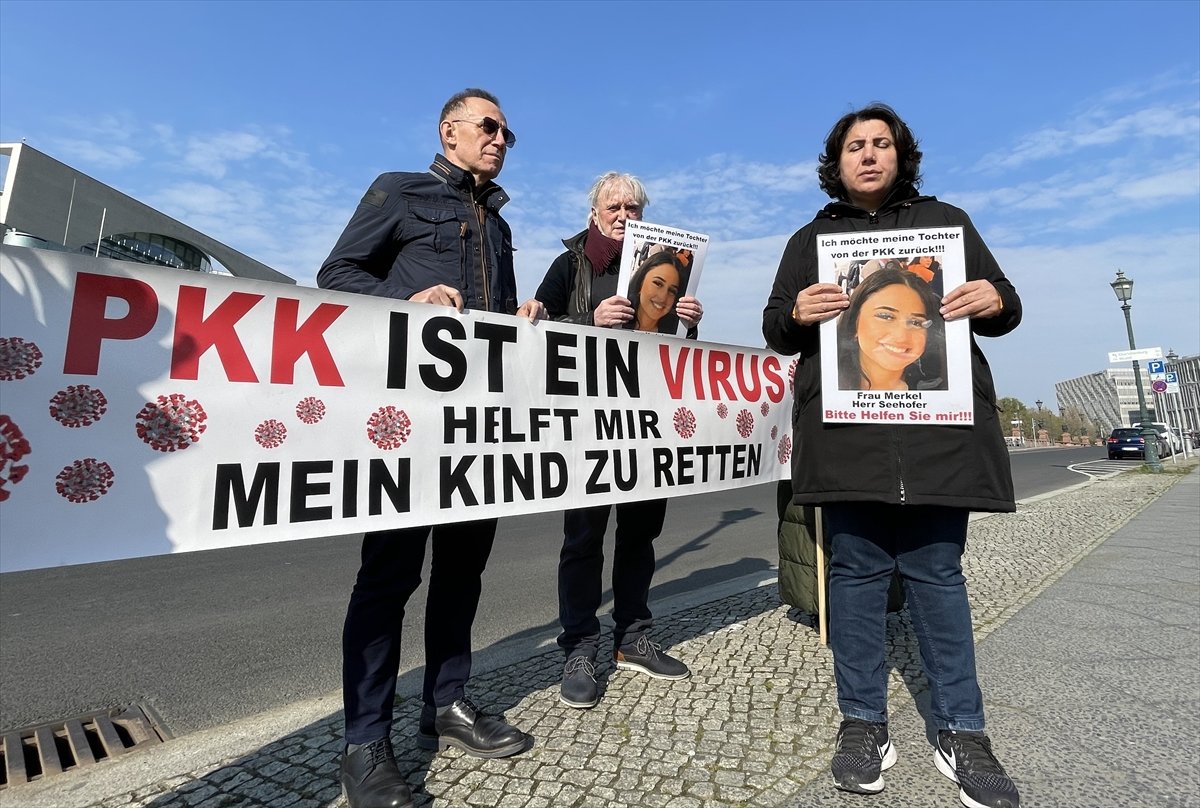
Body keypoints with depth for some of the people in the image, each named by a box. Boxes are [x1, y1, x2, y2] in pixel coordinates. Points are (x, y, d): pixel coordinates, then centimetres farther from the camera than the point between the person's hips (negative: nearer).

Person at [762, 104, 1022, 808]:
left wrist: (995, 303, -5)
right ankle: (864, 724, 16)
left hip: (940, 424, 1)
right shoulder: (810, 239, 19)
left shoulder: (947, 221, 20)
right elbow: (775, 328, 12)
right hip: (846, 429, 0)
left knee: (937, 571, 3)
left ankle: (961, 732, 20)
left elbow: (1002, 306, 19)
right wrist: (798, 313, -11)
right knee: (856, 568, 2)